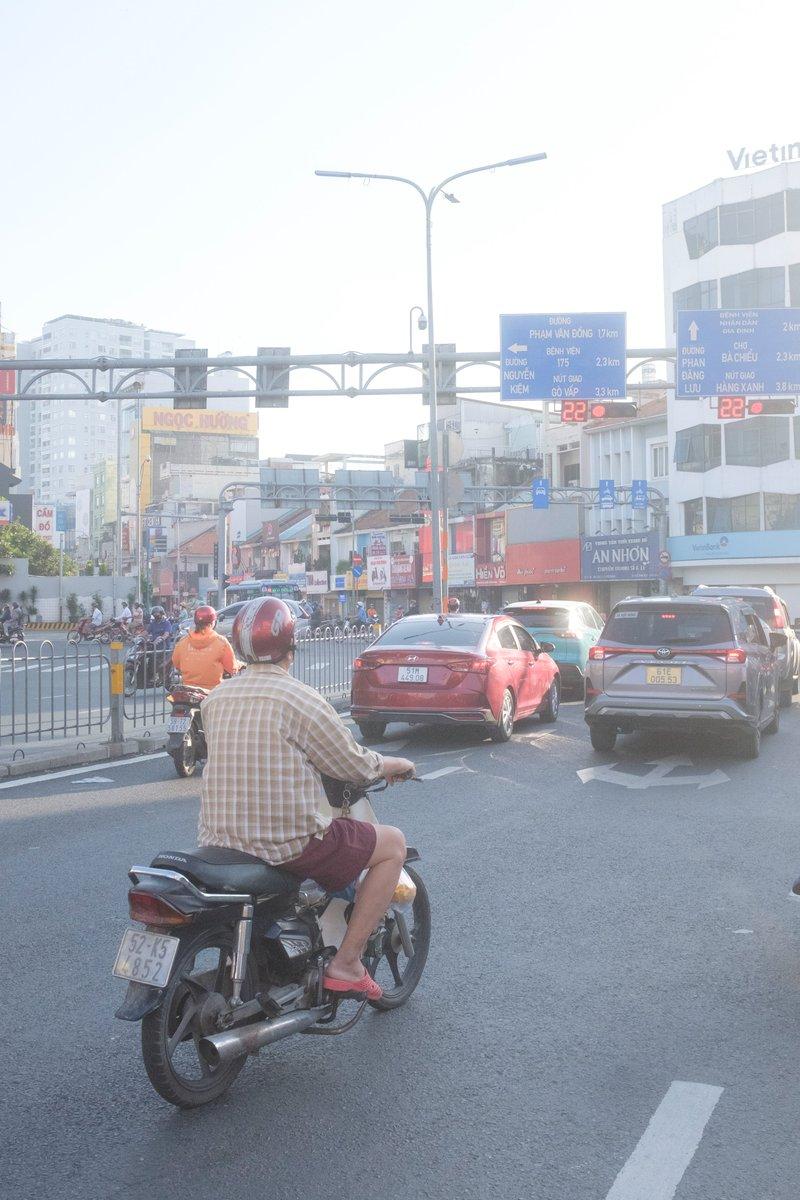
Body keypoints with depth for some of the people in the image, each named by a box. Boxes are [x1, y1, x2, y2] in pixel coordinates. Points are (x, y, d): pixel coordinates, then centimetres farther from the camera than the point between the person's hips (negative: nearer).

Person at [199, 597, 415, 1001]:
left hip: (219, 842, 8)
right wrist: (396, 765, 15)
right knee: (393, 844, 9)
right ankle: (346, 963, 8)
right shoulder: (301, 699, -14)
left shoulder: (215, 700, 7)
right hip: (288, 843, -8)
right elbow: (354, 765, -6)